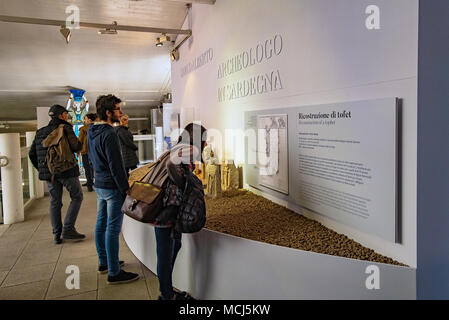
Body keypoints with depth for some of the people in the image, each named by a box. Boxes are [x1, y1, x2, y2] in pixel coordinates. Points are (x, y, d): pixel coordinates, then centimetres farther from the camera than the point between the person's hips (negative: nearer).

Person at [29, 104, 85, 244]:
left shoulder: (40, 132, 14)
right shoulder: (65, 128, -7)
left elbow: (32, 154, 15)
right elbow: (76, 147, -17)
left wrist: (41, 169, 20)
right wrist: (79, 142, 4)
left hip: (49, 172, 6)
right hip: (66, 170, -6)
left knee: (55, 202, 12)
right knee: (77, 196, 7)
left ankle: (57, 234, 15)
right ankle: (68, 229, -1)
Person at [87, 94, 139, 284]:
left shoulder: (91, 132, 10)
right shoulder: (109, 134, -20)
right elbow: (115, 165, -21)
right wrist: (126, 188, -16)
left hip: (99, 184, 10)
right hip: (112, 187, -10)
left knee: (101, 224, 17)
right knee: (113, 229, -4)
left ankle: (104, 262, 31)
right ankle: (114, 273, 5)